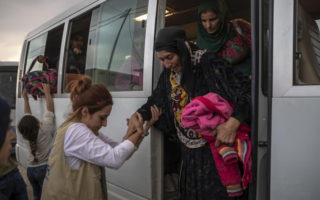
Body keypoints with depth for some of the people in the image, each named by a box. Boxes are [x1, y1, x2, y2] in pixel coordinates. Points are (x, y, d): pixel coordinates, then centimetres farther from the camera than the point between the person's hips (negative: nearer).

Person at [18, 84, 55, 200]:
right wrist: (47, 93, -4)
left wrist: (26, 99, 16)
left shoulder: (27, 134, -3)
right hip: (44, 168, -6)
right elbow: (50, 109, -13)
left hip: (31, 169, 6)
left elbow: (27, 115, 12)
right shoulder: (45, 129, -18)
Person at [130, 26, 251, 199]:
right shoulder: (168, 74, 4)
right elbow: (154, 101, 19)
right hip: (188, 151, 6)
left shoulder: (208, 63, -17)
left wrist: (233, 123, -34)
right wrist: (138, 115, 0)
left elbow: (247, 89, -21)